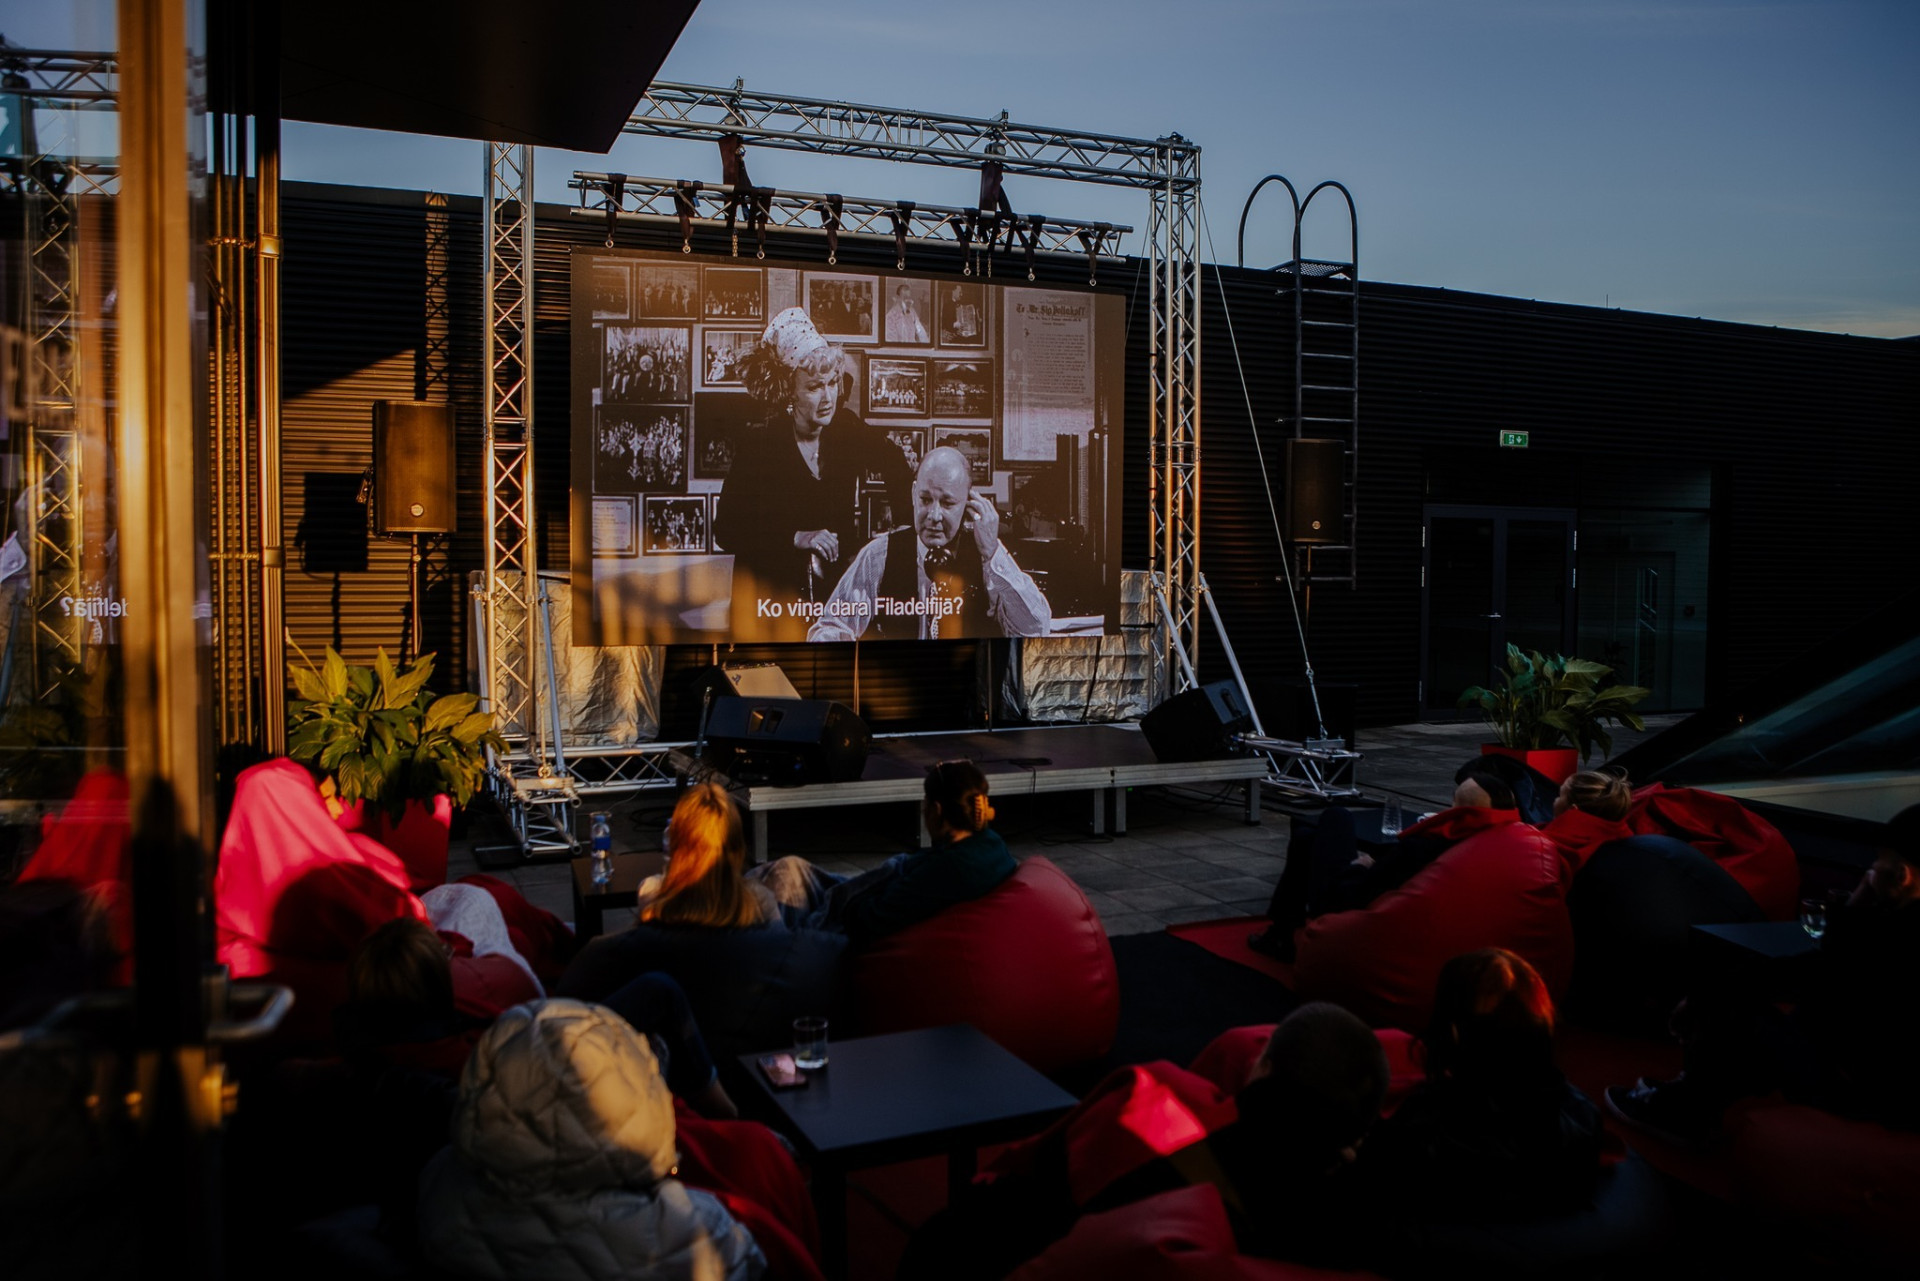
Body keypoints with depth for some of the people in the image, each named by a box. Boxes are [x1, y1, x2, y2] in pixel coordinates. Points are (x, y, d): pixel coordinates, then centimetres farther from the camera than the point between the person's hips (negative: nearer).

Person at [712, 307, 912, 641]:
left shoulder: (849, 432, -3)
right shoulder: (757, 446, -12)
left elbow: (894, 463, 18)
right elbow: (726, 530, -15)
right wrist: (797, 538, -23)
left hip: (838, 586, 3)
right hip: (770, 598, -3)